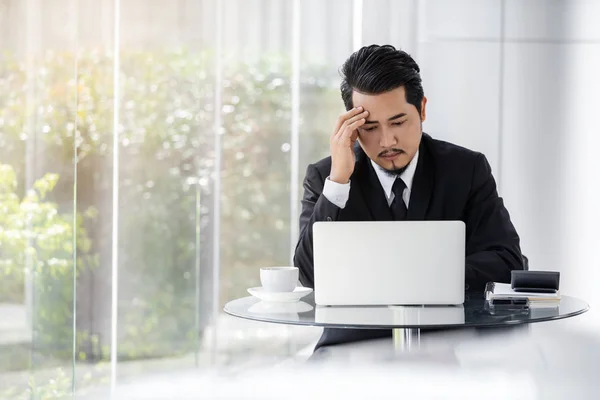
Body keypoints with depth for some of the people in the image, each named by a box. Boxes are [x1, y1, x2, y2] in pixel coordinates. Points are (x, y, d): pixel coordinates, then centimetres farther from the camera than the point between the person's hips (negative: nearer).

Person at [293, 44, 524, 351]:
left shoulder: (467, 170, 3)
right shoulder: (323, 177, 2)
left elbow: (508, 263, -2)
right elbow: (311, 277, -9)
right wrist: (338, 180, -17)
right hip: (355, 342, -2)